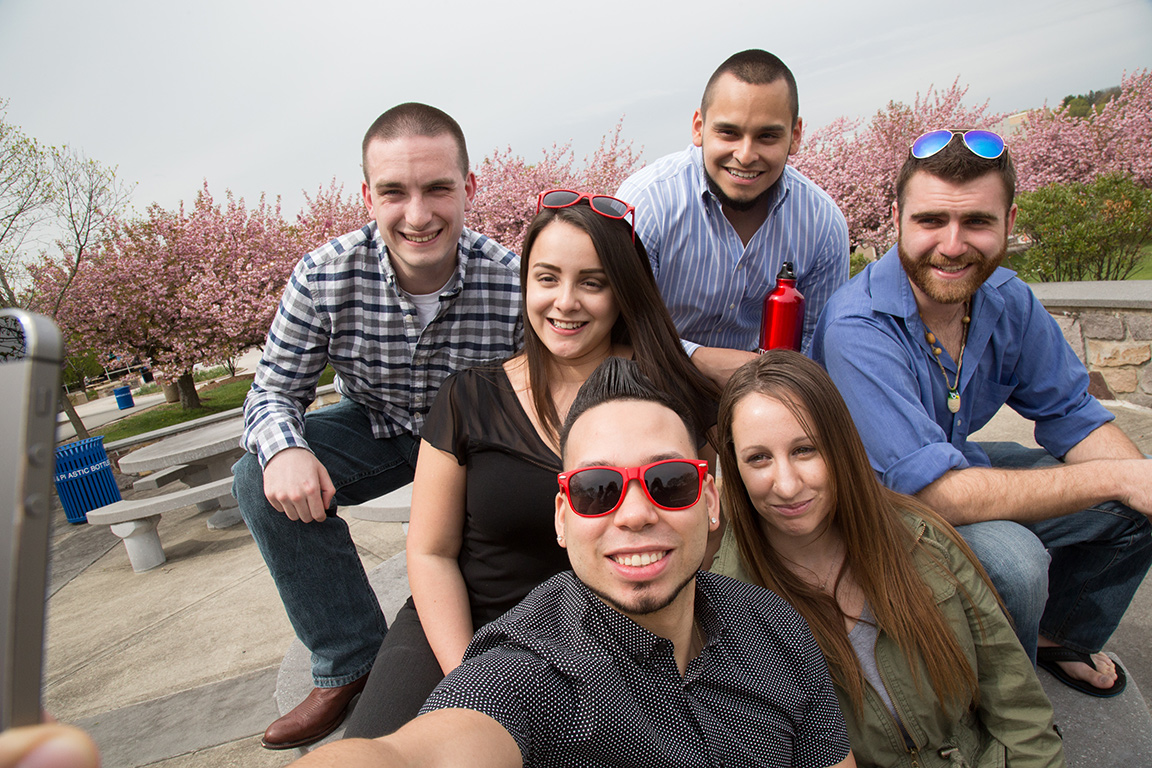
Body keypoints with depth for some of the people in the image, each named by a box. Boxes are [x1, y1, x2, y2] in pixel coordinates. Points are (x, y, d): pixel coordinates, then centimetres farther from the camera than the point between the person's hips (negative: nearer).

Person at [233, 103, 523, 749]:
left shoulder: (514, 283, -27)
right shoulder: (326, 277, -22)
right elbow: (276, 391, -10)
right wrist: (283, 449, -33)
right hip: (378, 427, 2)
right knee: (263, 483, -18)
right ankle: (353, 664, -1)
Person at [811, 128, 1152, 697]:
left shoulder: (1006, 300, -8)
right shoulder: (858, 329, -33)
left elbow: (1069, 413, 2)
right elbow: (938, 494, -36)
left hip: (957, 463, 8)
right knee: (1010, 559, -31)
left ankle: (1058, 632, 32)